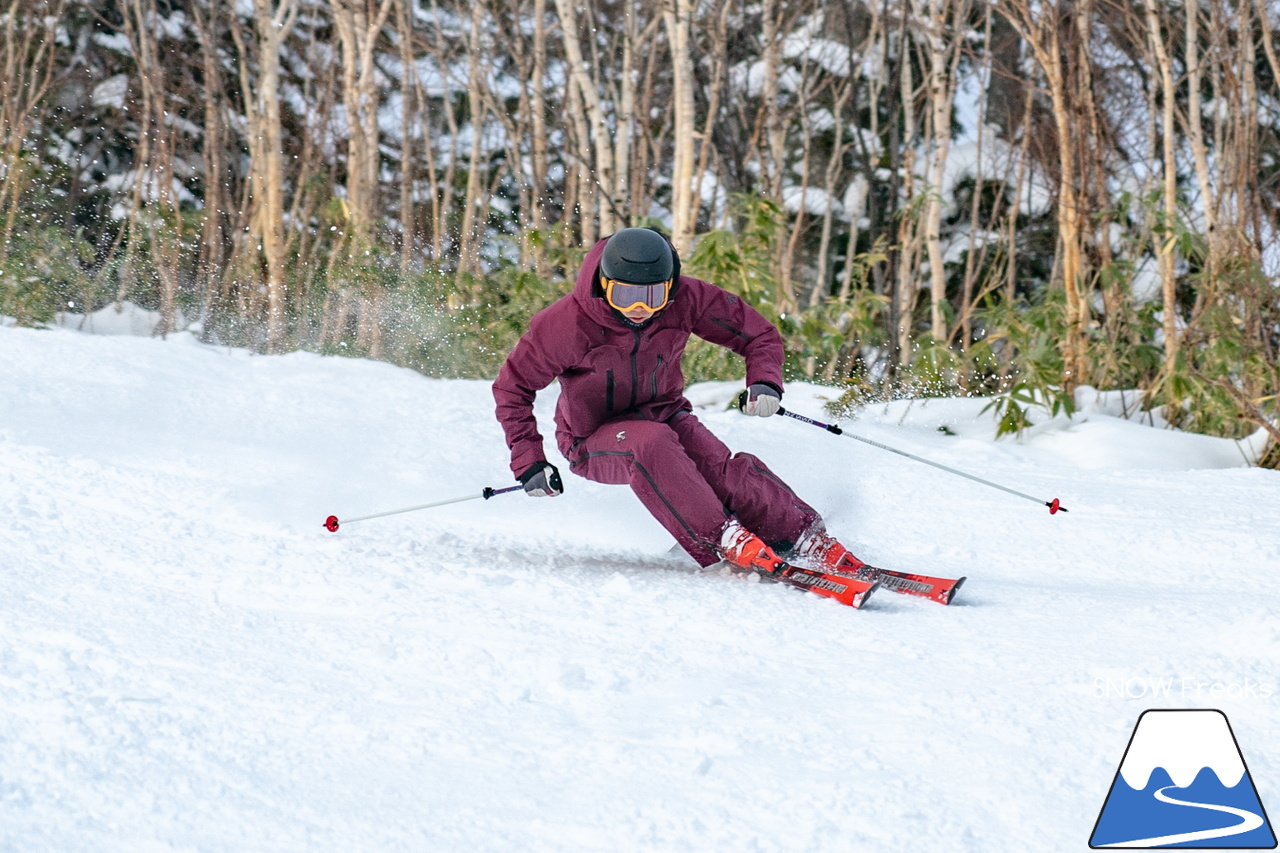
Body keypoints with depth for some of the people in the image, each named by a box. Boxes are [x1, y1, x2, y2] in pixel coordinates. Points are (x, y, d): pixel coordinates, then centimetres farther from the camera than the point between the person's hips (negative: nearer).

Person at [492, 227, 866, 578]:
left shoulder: (686, 299, -18)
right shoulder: (567, 324, -24)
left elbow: (759, 335, -5)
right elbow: (513, 388, -11)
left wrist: (765, 382, -25)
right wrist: (528, 462, -16)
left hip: (665, 416, 3)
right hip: (595, 439, -3)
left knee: (726, 470, -27)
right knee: (652, 444, -37)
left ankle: (810, 541, -25)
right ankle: (723, 540, -37)